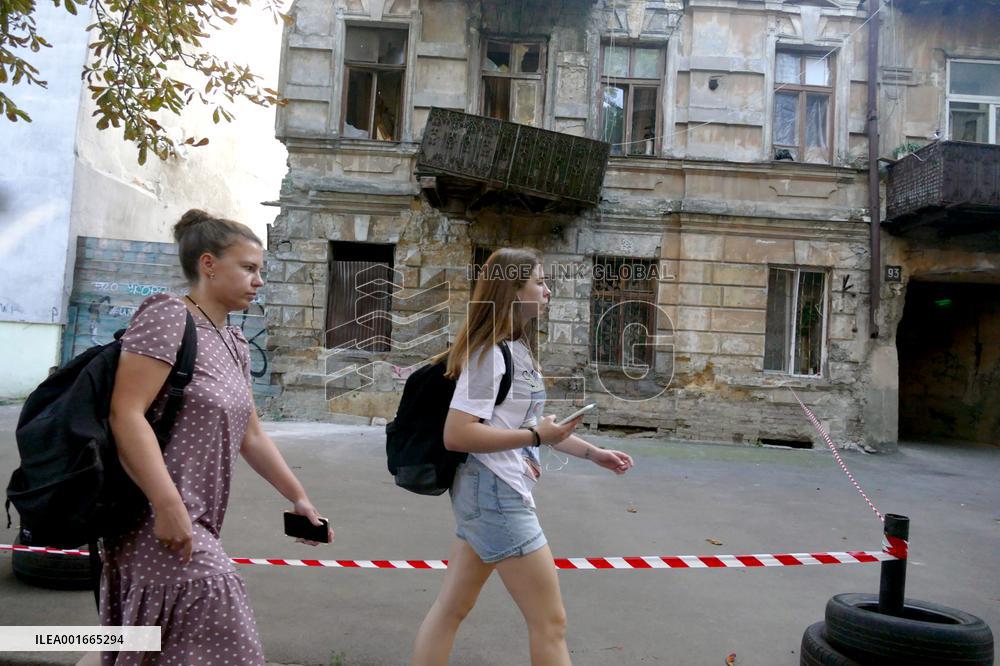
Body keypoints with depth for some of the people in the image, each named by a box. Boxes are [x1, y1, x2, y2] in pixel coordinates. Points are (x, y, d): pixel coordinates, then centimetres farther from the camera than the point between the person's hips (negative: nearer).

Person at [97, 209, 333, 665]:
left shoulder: (233, 344, 14)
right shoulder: (168, 316, -12)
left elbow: (250, 436, 17)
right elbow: (125, 413, -21)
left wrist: (298, 498, 15)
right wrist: (168, 506, -26)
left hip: (193, 523, 9)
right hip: (160, 521, -8)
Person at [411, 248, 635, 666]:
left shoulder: (519, 350, 12)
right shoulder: (491, 352, -18)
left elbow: (530, 423, 20)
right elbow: (456, 434, -23)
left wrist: (593, 453, 18)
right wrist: (534, 437, -22)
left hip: (491, 493, 10)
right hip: (494, 494, -9)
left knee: (452, 608, 16)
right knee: (550, 621, 2)